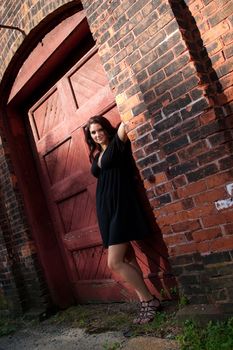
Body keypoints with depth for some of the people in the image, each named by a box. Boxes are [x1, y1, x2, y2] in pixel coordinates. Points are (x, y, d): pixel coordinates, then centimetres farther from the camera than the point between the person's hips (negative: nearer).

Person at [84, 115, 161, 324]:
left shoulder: (117, 143, -1)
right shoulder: (96, 156, 17)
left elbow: (124, 126, -18)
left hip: (121, 207, -7)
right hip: (106, 209, 8)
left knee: (115, 263, -12)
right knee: (127, 260, 8)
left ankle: (149, 300, 4)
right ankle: (146, 302, 19)